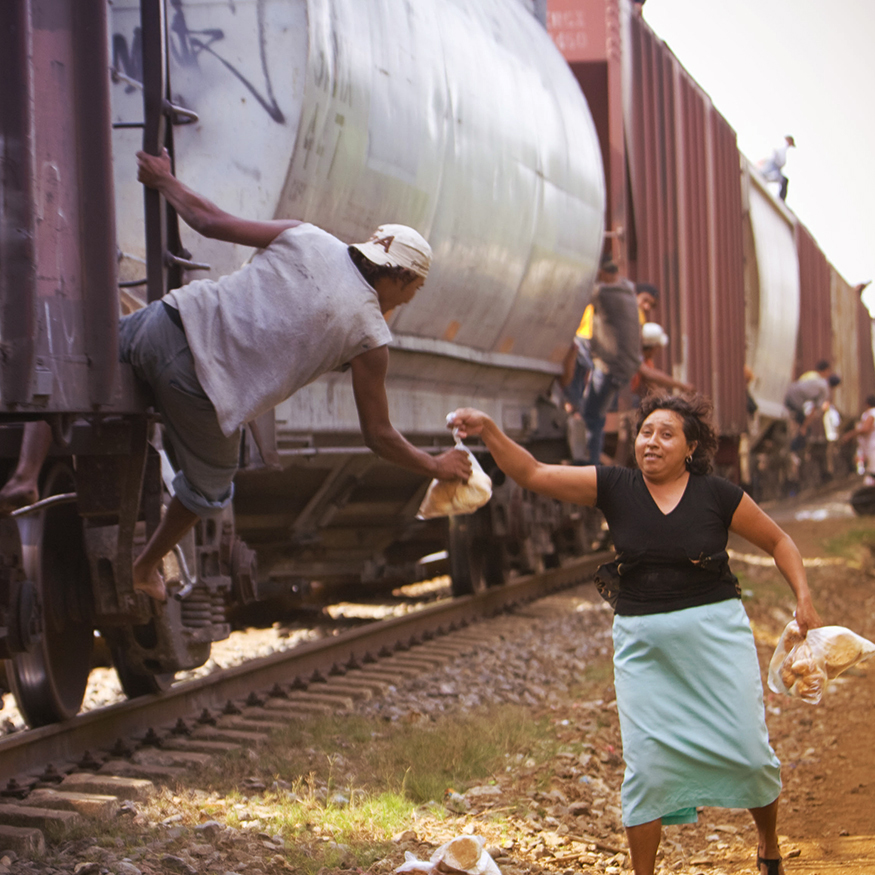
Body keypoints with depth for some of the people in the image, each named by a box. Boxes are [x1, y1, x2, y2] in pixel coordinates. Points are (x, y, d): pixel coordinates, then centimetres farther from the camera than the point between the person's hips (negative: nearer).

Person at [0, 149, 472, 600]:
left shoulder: (305, 237, 7)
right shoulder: (370, 337, 2)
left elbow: (211, 221, 11)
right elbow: (378, 435, 8)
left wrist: (165, 182, 30)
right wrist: (436, 466, 25)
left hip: (165, 324, 2)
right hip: (203, 388, -2)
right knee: (208, 486, 29)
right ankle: (144, 570, 42)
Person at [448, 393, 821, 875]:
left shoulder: (717, 494, -4)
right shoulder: (614, 487, -1)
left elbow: (777, 540, 9)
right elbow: (532, 474, -6)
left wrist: (804, 598, -3)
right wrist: (489, 431, -20)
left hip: (714, 634, -1)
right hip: (642, 641, 1)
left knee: (749, 753, 1)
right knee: (646, 763, -3)